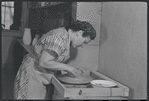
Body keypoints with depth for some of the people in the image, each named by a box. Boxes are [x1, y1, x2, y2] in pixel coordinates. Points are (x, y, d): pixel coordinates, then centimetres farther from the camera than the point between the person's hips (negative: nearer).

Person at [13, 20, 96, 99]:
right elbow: (44, 62, -27)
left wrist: (72, 69, 3)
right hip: (33, 76, -9)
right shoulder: (60, 38, -23)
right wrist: (67, 67, -18)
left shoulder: (64, 34, 7)